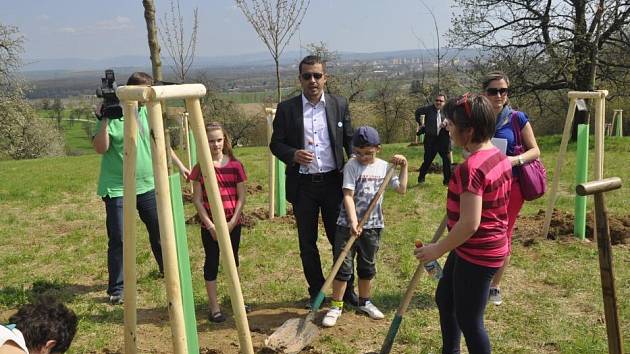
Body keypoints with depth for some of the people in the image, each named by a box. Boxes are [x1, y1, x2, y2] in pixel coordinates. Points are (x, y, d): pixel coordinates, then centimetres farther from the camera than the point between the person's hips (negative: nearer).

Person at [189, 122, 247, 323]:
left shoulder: (235, 165, -1)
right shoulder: (201, 167, -4)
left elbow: (241, 196, -1)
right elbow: (197, 199, -4)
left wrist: (232, 222, -9)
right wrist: (210, 225, -10)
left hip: (233, 223, 2)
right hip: (210, 225, -2)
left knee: (233, 260, 15)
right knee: (212, 262, 4)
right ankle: (214, 307, 12)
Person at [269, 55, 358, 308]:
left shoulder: (339, 105, 3)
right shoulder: (286, 109, 0)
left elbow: (349, 139, 9)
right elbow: (275, 143, 2)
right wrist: (293, 154, -18)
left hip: (333, 182, 0)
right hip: (302, 185, 0)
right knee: (307, 243, 11)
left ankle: (347, 288, 25)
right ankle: (316, 291, 26)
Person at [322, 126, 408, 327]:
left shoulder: (384, 167, 3)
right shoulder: (352, 166, -10)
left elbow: (401, 189, 6)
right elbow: (348, 196, -16)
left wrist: (403, 167, -3)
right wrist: (353, 222, -25)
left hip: (373, 225, 4)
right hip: (348, 225, -4)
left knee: (368, 267, 16)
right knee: (343, 267, -1)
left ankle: (364, 302, 33)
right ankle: (336, 306, 12)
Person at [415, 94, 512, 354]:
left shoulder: (470, 168, -27)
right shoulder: (499, 157, 3)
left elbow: (470, 224, -29)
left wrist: (438, 249, -16)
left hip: (475, 254, -10)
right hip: (488, 247, 10)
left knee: (469, 321, 7)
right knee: (444, 299, 26)